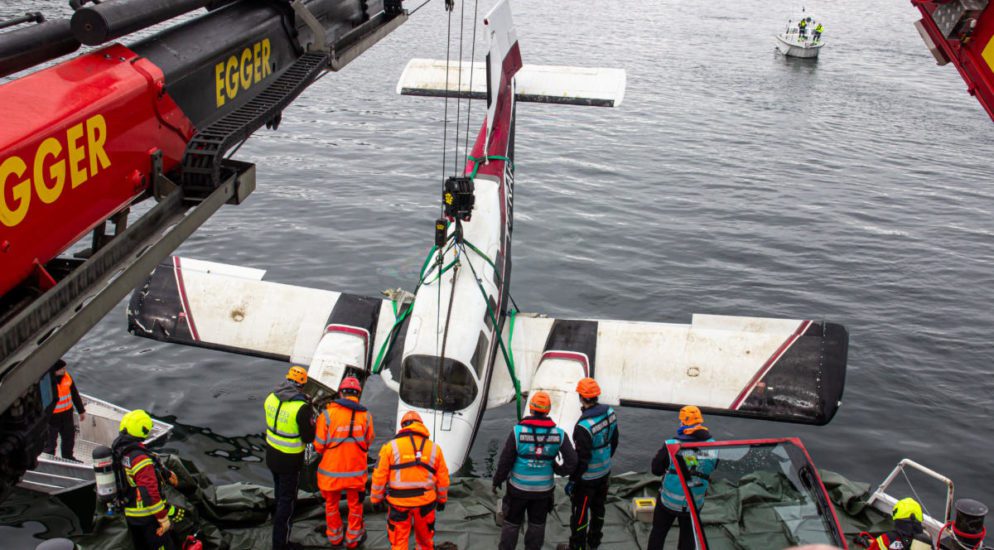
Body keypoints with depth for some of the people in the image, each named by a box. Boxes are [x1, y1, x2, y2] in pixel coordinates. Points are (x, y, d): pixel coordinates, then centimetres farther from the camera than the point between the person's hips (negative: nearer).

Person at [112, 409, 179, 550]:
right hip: (147, 516, -9)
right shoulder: (140, 458, -27)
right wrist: (163, 518, -21)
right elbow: (150, 492, -28)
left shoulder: (118, 449, 2)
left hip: (129, 514, 9)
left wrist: (166, 473, 26)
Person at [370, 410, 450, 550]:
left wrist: (376, 499, 8)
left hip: (399, 502, -2)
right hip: (425, 502, 2)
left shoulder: (391, 447, -3)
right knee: (425, 538, 20)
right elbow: (443, 478, 8)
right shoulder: (434, 448, 4)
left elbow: (379, 476, -3)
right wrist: (442, 499, 21)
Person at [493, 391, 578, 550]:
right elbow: (572, 462, -13)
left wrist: (497, 481, 2)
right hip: (544, 489, 1)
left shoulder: (518, 431, -18)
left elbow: (505, 461, -13)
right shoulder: (559, 434, -13)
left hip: (518, 487, -1)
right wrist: (560, 470, 8)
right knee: (537, 524, 19)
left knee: (512, 523, 16)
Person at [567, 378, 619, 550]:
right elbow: (614, 441, 7)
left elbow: (582, 459, -25)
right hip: (604, 471, 8)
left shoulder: (584, 426, -32)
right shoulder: (609, 413, -8)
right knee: (598, 507, 24)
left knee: (579, 513, 10)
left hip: (587, 477, -8)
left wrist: (572, 481, -14)